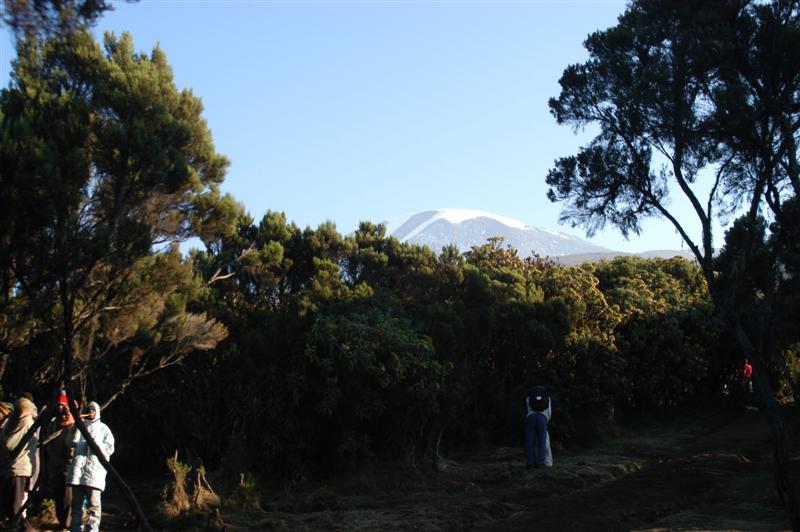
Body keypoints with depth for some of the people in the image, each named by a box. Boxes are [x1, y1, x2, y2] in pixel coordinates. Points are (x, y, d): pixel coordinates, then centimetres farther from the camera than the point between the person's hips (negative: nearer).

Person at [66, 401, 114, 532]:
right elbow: (72, 443, 6)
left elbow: (110, 448, 4)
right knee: (76, 502, 8)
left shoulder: (103, 429, 13)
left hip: (94, 470, -3)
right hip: (78, 469, 3)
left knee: (94, 504, -10)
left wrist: (97, 445, -12)